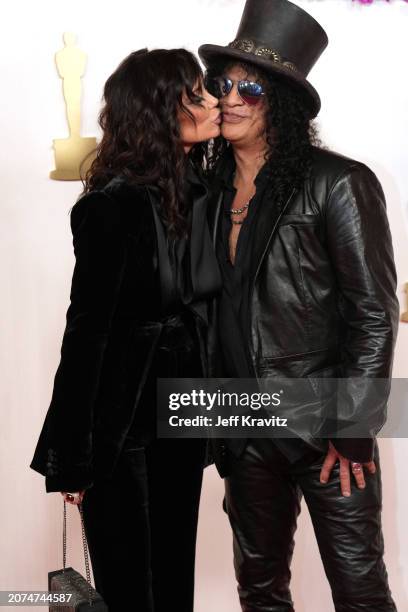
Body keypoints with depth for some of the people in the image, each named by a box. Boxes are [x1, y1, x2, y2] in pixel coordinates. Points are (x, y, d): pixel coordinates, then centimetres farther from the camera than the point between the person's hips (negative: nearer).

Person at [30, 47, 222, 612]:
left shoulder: (199, 191, 3)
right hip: (121, 424, -6)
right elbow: (88, 328, -16)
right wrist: (73, 454, -12)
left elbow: (206, 305, 5)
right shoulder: (115, 204, -17)